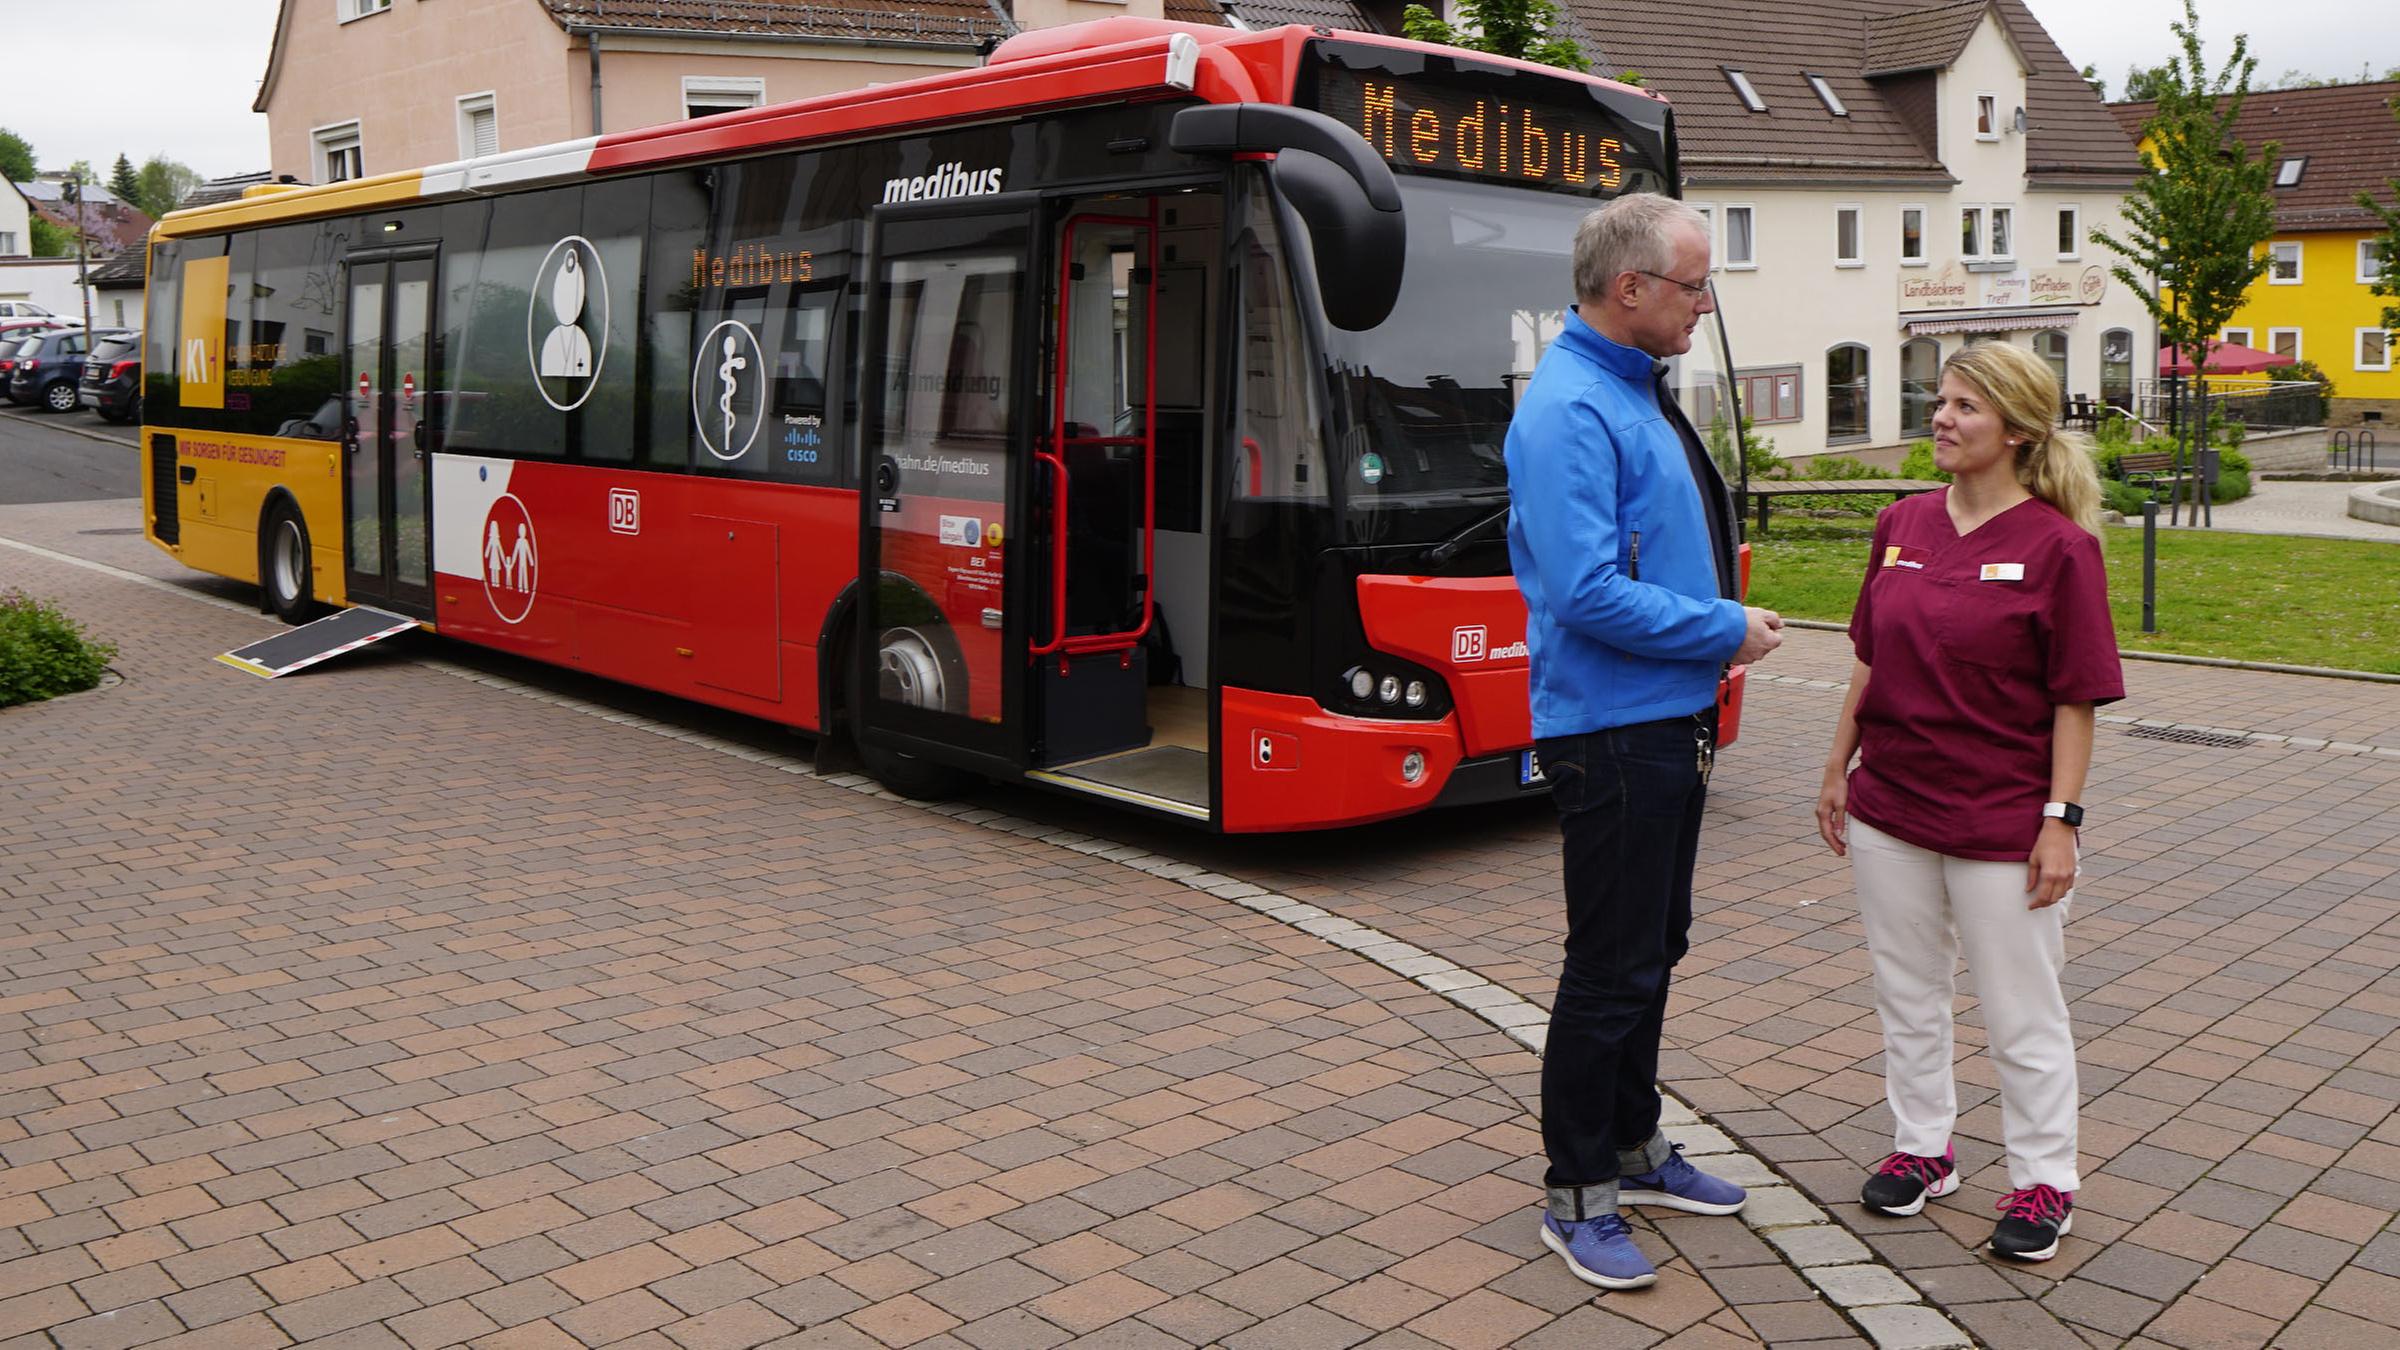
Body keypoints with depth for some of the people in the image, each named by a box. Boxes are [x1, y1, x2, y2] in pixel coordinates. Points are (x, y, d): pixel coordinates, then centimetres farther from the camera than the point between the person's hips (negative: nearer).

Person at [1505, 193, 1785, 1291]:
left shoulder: (1639, 392, 12)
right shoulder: (1569, 409, -19)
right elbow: (1588, 592, -27)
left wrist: (1721, 629, 12)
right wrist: (1728, 629, -16)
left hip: (1670, 720, 10)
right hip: (1609, 733, -10)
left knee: (1652, 951, 19)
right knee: (1611, 966, 0)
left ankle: (1634, 1148, 34)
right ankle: (1576, 1198, 14)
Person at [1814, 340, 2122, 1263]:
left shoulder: (2058, 544, -12)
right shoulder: (1902, 526, 3)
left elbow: (2075, 699, -10)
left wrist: (2060, 820, -12)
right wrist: (1837, 770, 10)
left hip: (2001, 823, -5)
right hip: (1888, 809, 5)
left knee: (2021, 1014, 8)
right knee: (1906, 995, 17)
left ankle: (2042, 1181, 25)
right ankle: (1921, 1149, 34)